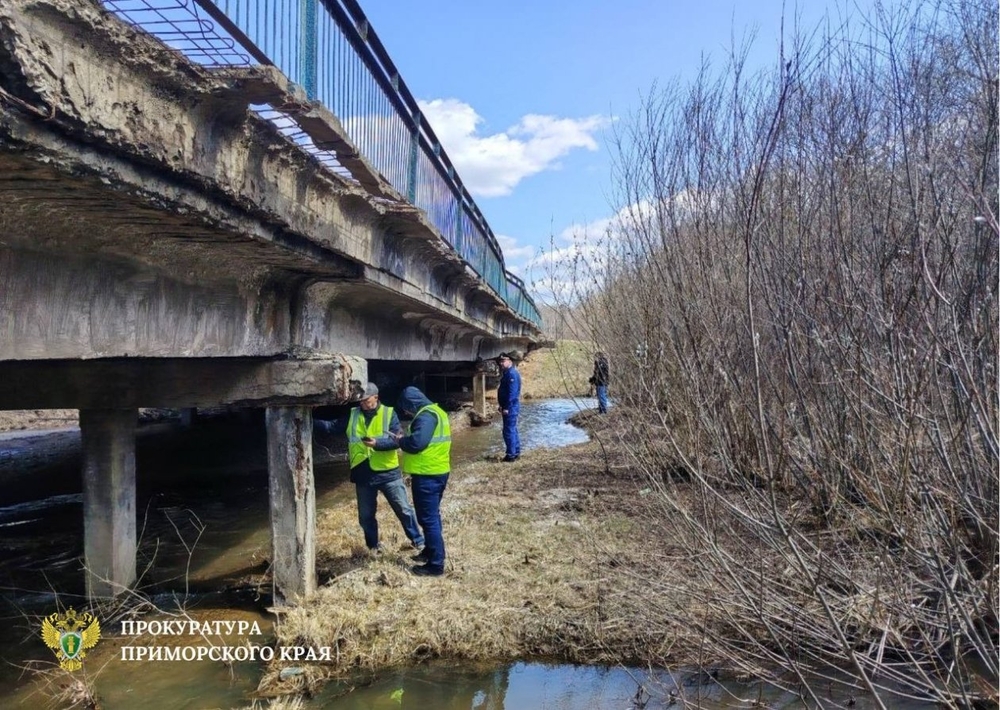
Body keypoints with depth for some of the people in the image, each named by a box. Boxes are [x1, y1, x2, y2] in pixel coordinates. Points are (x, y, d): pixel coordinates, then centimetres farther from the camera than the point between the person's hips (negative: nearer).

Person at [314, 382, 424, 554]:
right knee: (366, 515, 15)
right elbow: (331, 427, 1)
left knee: (403, 509, 6)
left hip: (388, 473, -3)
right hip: (363, 474, 3)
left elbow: (397, 439, -14)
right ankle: (373, 545, 34)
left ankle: (418, 540, 23)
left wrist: (378, 443, -28)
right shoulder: (351, 415, 3)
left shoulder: (389, 413, -7)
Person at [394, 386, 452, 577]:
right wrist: (404, 440, 11)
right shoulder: (435, 412, 15)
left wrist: (400, 441, -10)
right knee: (431, 516, 21)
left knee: (428, 518, -4)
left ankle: (436, 564, 0)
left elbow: (416, 442, -29)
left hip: (427, 476, -10)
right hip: (437, 472, 11)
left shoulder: (426, 416, -18)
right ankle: (430, 551, 35)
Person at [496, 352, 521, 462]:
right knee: (512, 430, 15)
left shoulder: (512, 374, -18)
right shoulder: (507, 373, 15)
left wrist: (506, 407, -23)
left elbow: (512, 392, -24)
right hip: (509, 407, 11)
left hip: (510, 407, -11)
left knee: (508, 431, -7)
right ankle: (516, 452, 23)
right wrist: (502, 406, 19)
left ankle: (511, 455, -3)